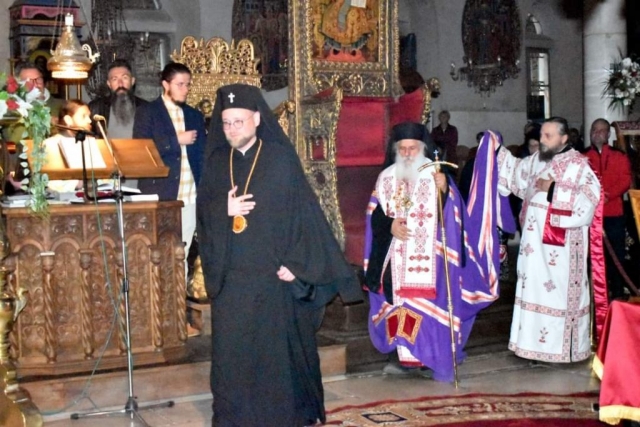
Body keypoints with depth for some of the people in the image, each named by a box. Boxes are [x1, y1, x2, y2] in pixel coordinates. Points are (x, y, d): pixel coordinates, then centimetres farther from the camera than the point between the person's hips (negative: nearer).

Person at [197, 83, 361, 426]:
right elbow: (202, 215, 8)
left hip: (273, 275, -3)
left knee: (277, 350, 4)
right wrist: (224, 210, -14)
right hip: (230, 278, 3)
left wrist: (296, 264, -16)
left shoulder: (281, 160, -4)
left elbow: (303, 211, -7)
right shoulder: (216, 164, 8)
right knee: (231, 350, 4)